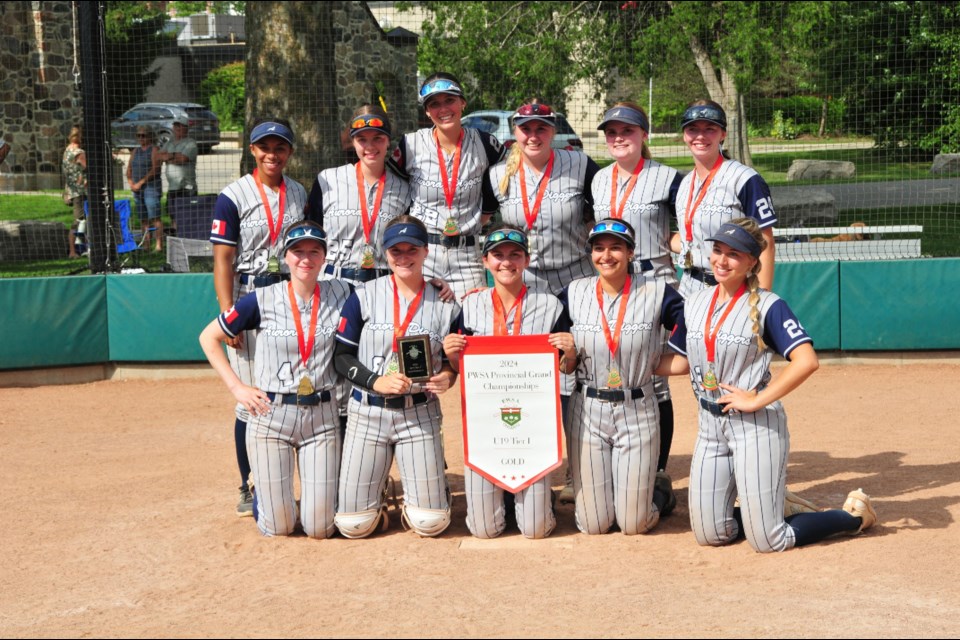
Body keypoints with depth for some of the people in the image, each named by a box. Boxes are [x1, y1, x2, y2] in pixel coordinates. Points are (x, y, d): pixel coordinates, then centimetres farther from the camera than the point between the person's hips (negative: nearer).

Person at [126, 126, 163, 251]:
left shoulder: (154, 151, -4)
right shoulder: (135, 151, 18)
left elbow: (155, 170, -14)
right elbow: (129, 169, 20)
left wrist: (140, 183, -15)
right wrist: (131, 183, 2)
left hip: (151, 186, -7)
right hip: (137, 189, 7)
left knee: (154, 218, -13)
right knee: (143, 219, 7)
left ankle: (158, 244, -16)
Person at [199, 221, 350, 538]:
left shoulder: (340, 294, 0)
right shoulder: (263, 300, -5)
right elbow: (209, 337, 4)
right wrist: (236, 387, -3)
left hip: (322, 417, 1)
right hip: (270, 416, -1)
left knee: (319, 529, 0)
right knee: (277, 527, 2)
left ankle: (320, 490, 34)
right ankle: (261, 488, 36)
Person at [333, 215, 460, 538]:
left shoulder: (445, 304, 2)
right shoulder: (364, 297, -1)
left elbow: (453, 361, 9)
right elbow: (342, 356, -2)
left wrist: (448, 377, -14)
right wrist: (376, 381, -18)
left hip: (420, 412, 0)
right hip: (367, 411, 0)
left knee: (430, 522, -3)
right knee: (353, 524, -1)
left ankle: (415, 496, 32)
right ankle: (376, 496, 33)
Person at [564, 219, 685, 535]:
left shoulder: (657, 292, -6)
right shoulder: (575, 293, 1)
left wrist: (648, 365, -8)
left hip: (637, 411, -2)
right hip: (587, 411, 2)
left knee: (633, 525, 1)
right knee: (593, 524, 4)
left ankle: (658, 493, 34)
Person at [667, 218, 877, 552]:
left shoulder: (767, 305, -11)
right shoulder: (695, 302, 8)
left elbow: (807, 361, -23)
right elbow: (682, 361, 15)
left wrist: (756, 401, -21)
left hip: (756, 425, -6)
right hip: (710, 425, 6)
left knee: (768, 541, -6)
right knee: (709, 535, 5)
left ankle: (854, 515, 16)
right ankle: (763, 510, 32)